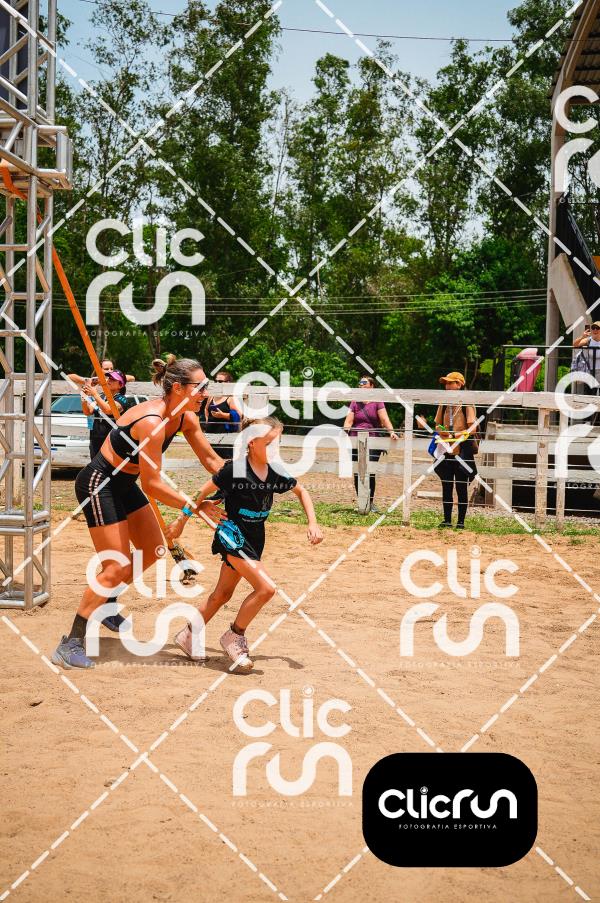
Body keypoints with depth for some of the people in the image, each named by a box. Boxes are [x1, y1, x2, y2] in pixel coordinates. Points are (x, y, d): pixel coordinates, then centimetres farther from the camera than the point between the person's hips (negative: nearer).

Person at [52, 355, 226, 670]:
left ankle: (104, 603, 33)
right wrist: (192, 507, -23)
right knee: (117, 567, -11)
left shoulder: (185, 417, -4)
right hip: (98, 484, -9)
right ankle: (69, 645, -6)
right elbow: (152, 484, -28)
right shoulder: (152, 422, -31)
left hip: (125, 484, 9)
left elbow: (211, 460, 7)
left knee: (152, 550, 14)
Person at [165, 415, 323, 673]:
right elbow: (203, 492, -7)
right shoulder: (235, 469, -19)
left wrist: (313, 523, 5)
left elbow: (301, 491, 15)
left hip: (254, 538, 7)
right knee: (265, 588, -19)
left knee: (223, 594, 15)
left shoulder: (276, 473, -2)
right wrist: (181, 521, 0)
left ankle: (189, 635, 32)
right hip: (232, 534, -7)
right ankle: (234, 637, -2)